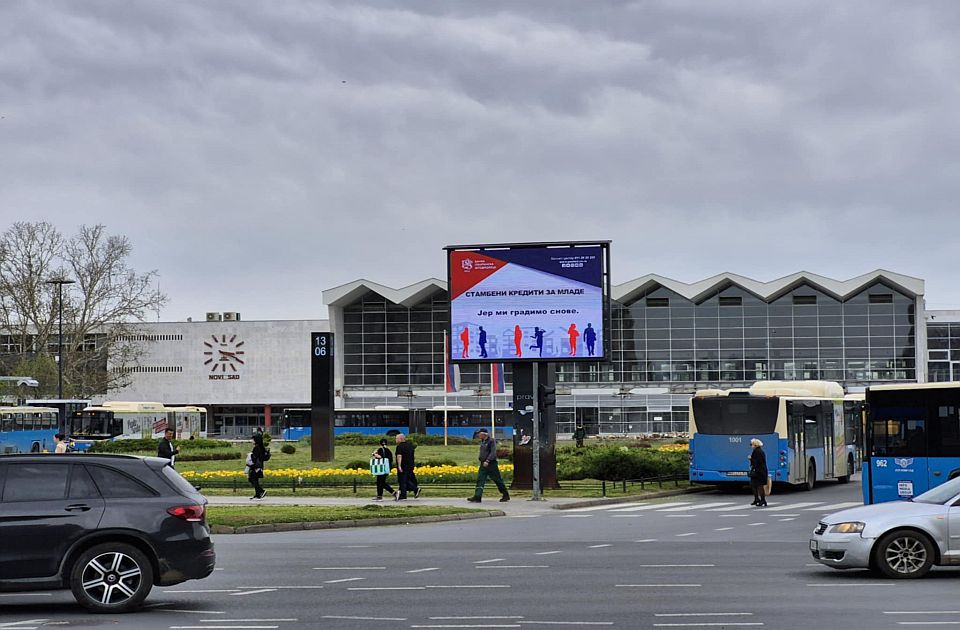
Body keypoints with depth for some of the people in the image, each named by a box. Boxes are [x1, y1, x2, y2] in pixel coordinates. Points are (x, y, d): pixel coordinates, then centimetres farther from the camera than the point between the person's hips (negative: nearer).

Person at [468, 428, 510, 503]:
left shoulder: (491, 441, -12)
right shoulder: (482, 441, 13)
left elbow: (493, 453, -20)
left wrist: (487, 461, -27)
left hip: (491, 464, -8)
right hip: (483, 464, 8)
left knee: (498, 480, 3)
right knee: (480, 480, -5)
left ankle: (506, 496, 15)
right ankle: (477, 497, -11)